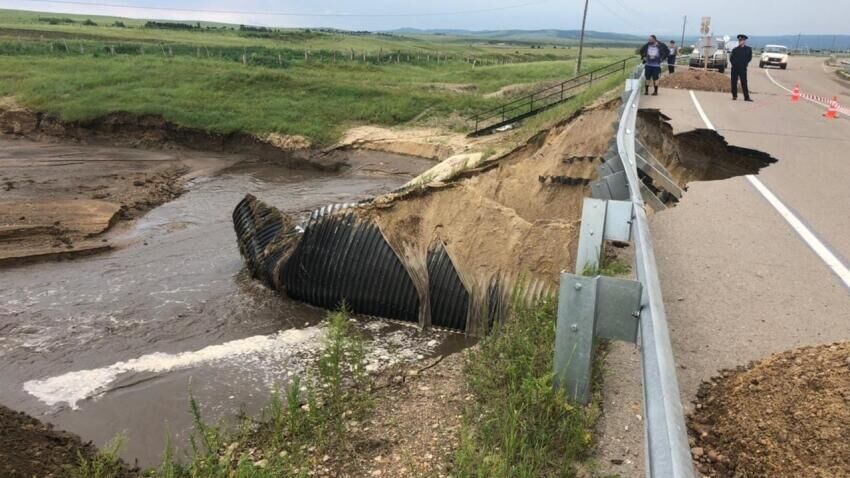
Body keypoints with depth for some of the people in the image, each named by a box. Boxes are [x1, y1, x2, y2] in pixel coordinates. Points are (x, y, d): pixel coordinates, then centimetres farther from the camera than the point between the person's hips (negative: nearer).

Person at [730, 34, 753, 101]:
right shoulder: (735, 49, 9)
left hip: (743, 68, -2)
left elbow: (749, 58, 9)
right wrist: (734, 63, -2)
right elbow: (731, 58, 9)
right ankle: (734, 96, 12)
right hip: (734, 68, 2)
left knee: (744, 82, -5)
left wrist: (744, 64, 2)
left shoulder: (748, 49, 7)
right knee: (734, 82, 2)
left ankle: (746, 97, -4)